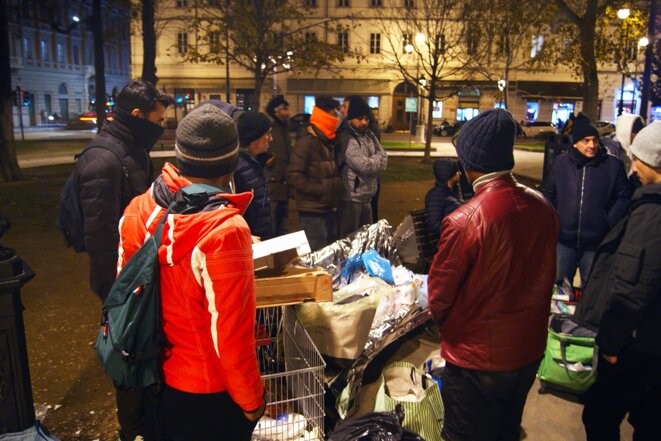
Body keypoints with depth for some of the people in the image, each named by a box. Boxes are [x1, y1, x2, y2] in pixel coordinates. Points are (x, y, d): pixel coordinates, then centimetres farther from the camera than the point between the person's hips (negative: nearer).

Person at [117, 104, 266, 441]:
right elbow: (231, 335, -26)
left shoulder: (137, 211, -11)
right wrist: (252, 399, -9)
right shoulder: (224, 231, -31)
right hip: (210, 390, -5)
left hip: (158, 376, 6)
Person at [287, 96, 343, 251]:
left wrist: (336, 188, 9)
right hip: (312, 211, -9)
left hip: (329, 208, 9)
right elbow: (294, 176, -20)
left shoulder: (329, 141, 15)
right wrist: (320, 190, -21)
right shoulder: (306, 142, -15)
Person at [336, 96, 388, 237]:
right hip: (351, 199, -8)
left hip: (366, 198, 9)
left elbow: (384, 159, 8)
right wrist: (377, 157, -1)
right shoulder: (346, 139, -16)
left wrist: (373, 162, -11)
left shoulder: (369, 134, 11)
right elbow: (366, 166, -20)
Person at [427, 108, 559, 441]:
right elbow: (544, 274, 3)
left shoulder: (463, 221, -29)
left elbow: (439, 294, -17)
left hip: (479, 357, -6)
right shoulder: (543, 207, -10)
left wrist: (441, 323, 5)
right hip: (531, 349, 6)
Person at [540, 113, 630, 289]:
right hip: (563, 239, 1)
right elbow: (547, 194, 6)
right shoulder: (560, 163, -1)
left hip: (597, 242, -1)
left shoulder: (613, 165, -4)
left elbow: (623, 198, 0)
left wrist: (610, 225, -10)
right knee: (558, 284, 16)